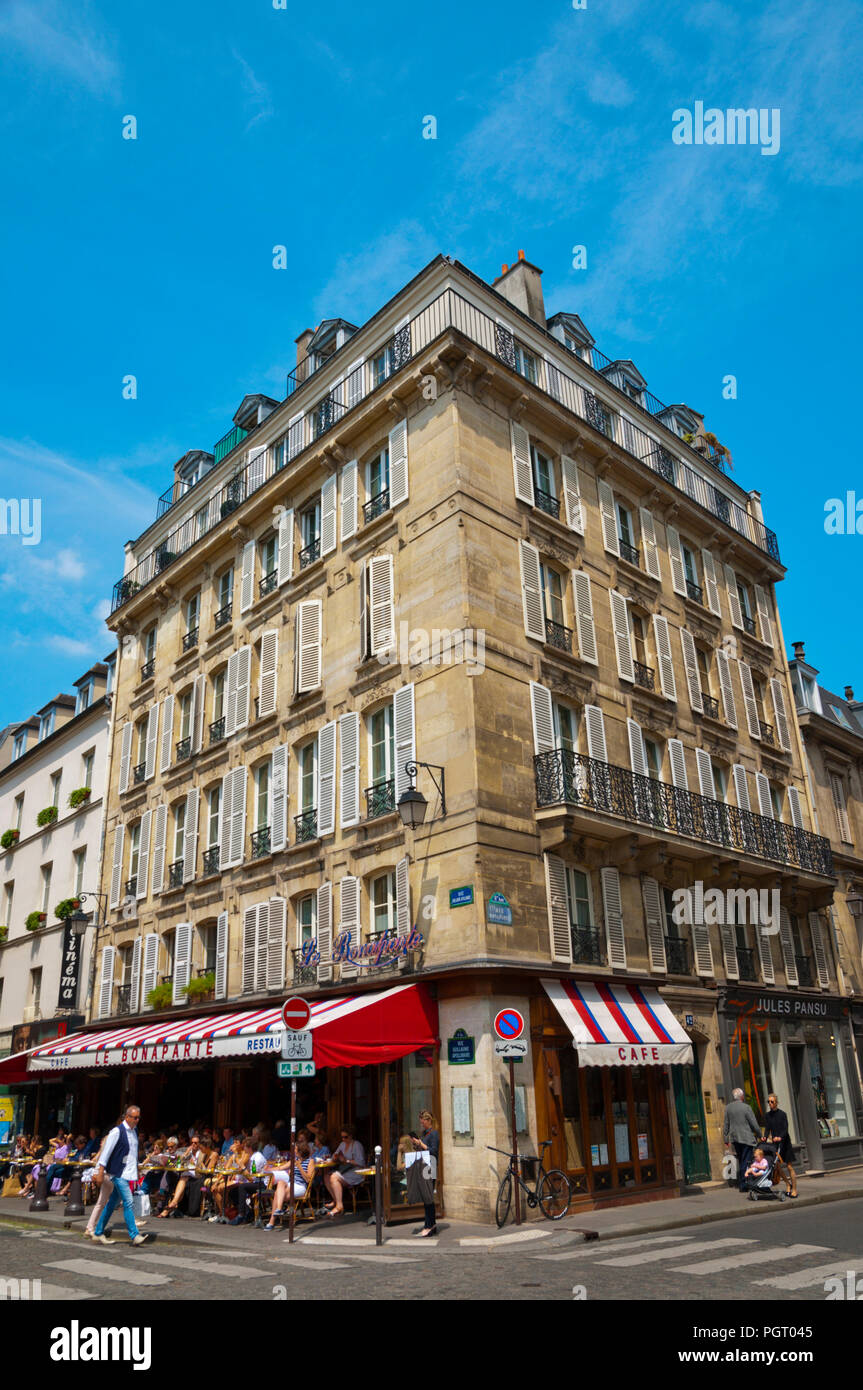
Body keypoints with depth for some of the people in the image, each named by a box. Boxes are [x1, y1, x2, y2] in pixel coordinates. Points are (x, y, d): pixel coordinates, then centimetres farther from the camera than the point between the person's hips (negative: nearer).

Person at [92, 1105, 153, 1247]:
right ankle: (134, 1236, -12)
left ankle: (99, 1233, 24)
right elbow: (106, 1150, -11)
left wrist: (136, 1170, 23)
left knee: (112, 1203, 14)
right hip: (119, 1173, -8)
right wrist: (100, 1171, -13)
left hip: (129, 1174, 8)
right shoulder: (117, 1131, -12)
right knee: (128, 1203, -12)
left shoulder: (134, 1131, 13)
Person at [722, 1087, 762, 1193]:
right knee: (746, 1162, 0)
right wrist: (760, 1136, 8)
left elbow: (726, 1124, 7)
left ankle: (741, 1183, 20)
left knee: (741, 1162, 17)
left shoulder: (728, 1107, 3)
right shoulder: (746, 1107, -12)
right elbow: (754, 1124, -8)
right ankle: (744, 1185, -2)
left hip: (734, 1138, 5)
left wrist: (726, 1139, 14)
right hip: (746, 1138, -5)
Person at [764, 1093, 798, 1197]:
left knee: (789, 1166, -2)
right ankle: (788, 1183, 23)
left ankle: (794, 1189, 6)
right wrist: (765, 1137, -15)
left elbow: (785, 1129, -16)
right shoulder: (768, 1115, 7)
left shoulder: (782, 1114, -8)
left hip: (784, 1142, -5)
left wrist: (780, 1137, -33)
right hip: (774, 1142, 5)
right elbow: (767, 1128, 5)